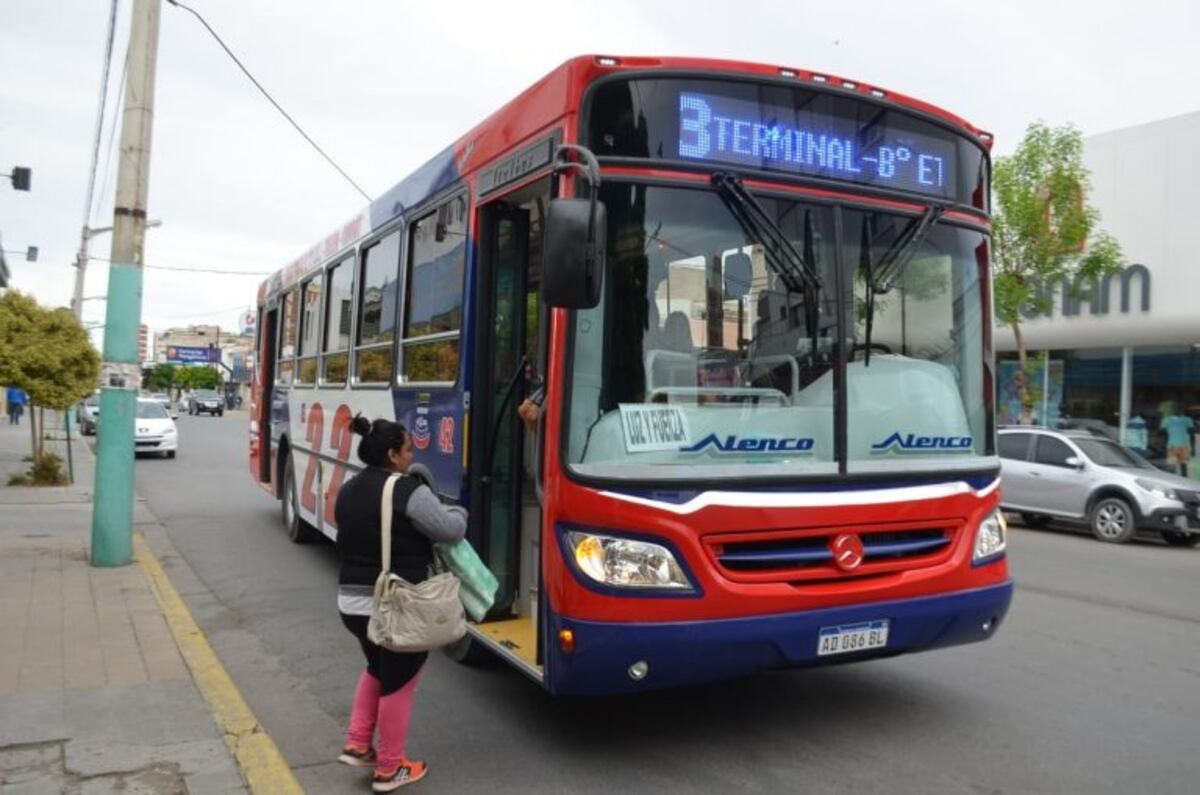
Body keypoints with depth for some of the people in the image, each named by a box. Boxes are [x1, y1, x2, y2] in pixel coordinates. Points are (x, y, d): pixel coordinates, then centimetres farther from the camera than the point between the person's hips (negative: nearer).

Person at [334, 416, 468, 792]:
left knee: (377, 668, 30)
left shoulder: (348, 490, 7)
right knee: (398, 683, 9)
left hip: (352, 600, 8)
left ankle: (357, 744, 30)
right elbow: (450, 530, -13)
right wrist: (458, 511, 8)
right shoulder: (408, 491, -17)